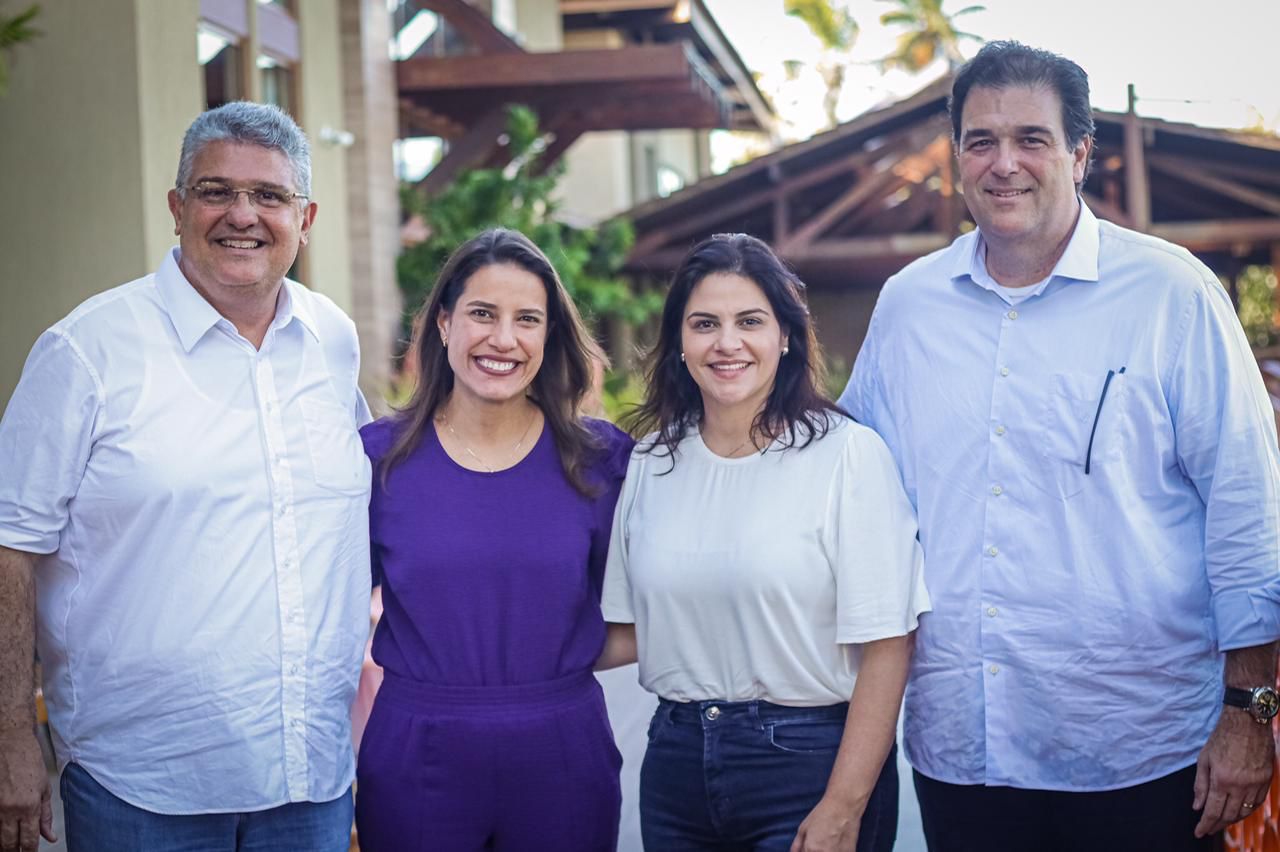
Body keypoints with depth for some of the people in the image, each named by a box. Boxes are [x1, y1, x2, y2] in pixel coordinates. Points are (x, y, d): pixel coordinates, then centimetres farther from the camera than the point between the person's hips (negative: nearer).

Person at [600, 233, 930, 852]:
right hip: (677, 755, 4)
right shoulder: (651, 461, 4)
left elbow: (885, 646, -13)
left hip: (809, 759, -4)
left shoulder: (848, 453, -10)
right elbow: (631, 631, 11)